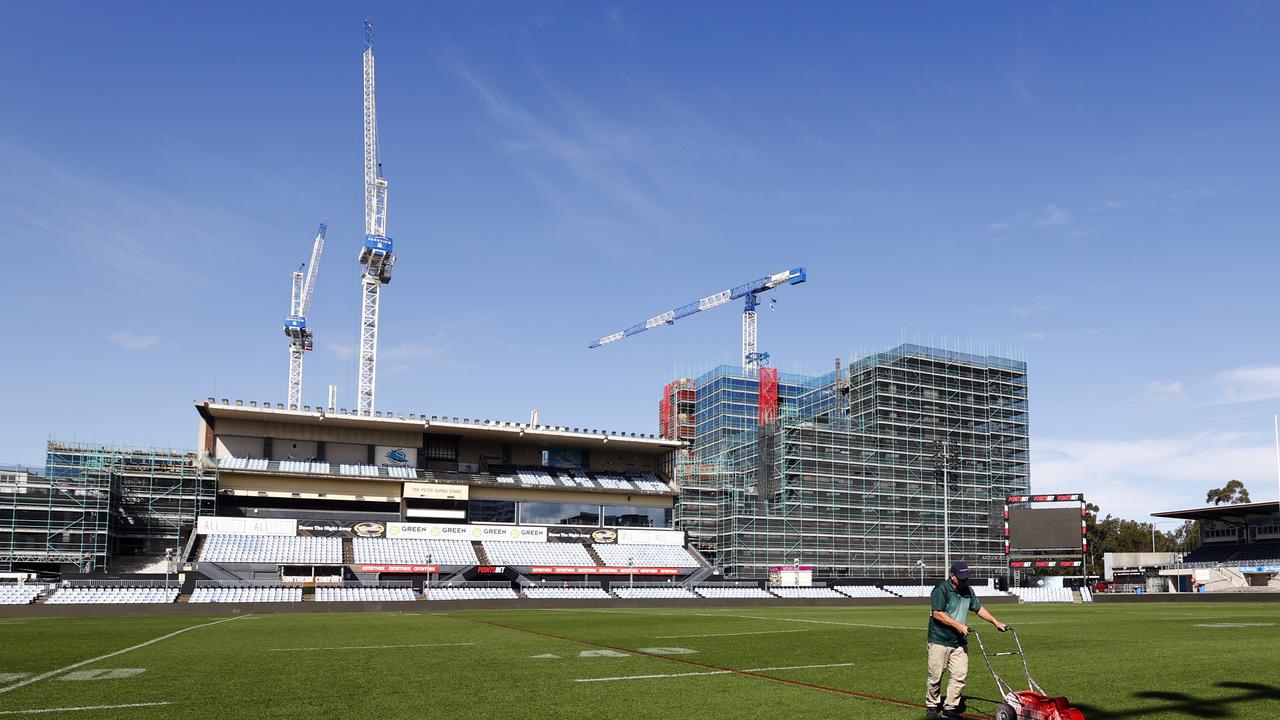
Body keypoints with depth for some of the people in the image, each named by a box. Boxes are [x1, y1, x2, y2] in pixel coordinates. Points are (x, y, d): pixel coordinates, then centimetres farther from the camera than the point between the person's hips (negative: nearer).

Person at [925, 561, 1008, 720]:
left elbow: (978, 608, 21)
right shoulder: (941, 589, -13)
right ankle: (932, 706, 18)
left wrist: (996, 622, 14)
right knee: (935, 677, 1)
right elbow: (937, 614, -18)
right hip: (940, 641, -6)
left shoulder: (968, 590, 10)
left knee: (960, 675, -1)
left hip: (960, 642, 6)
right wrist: (958, 625, -20)